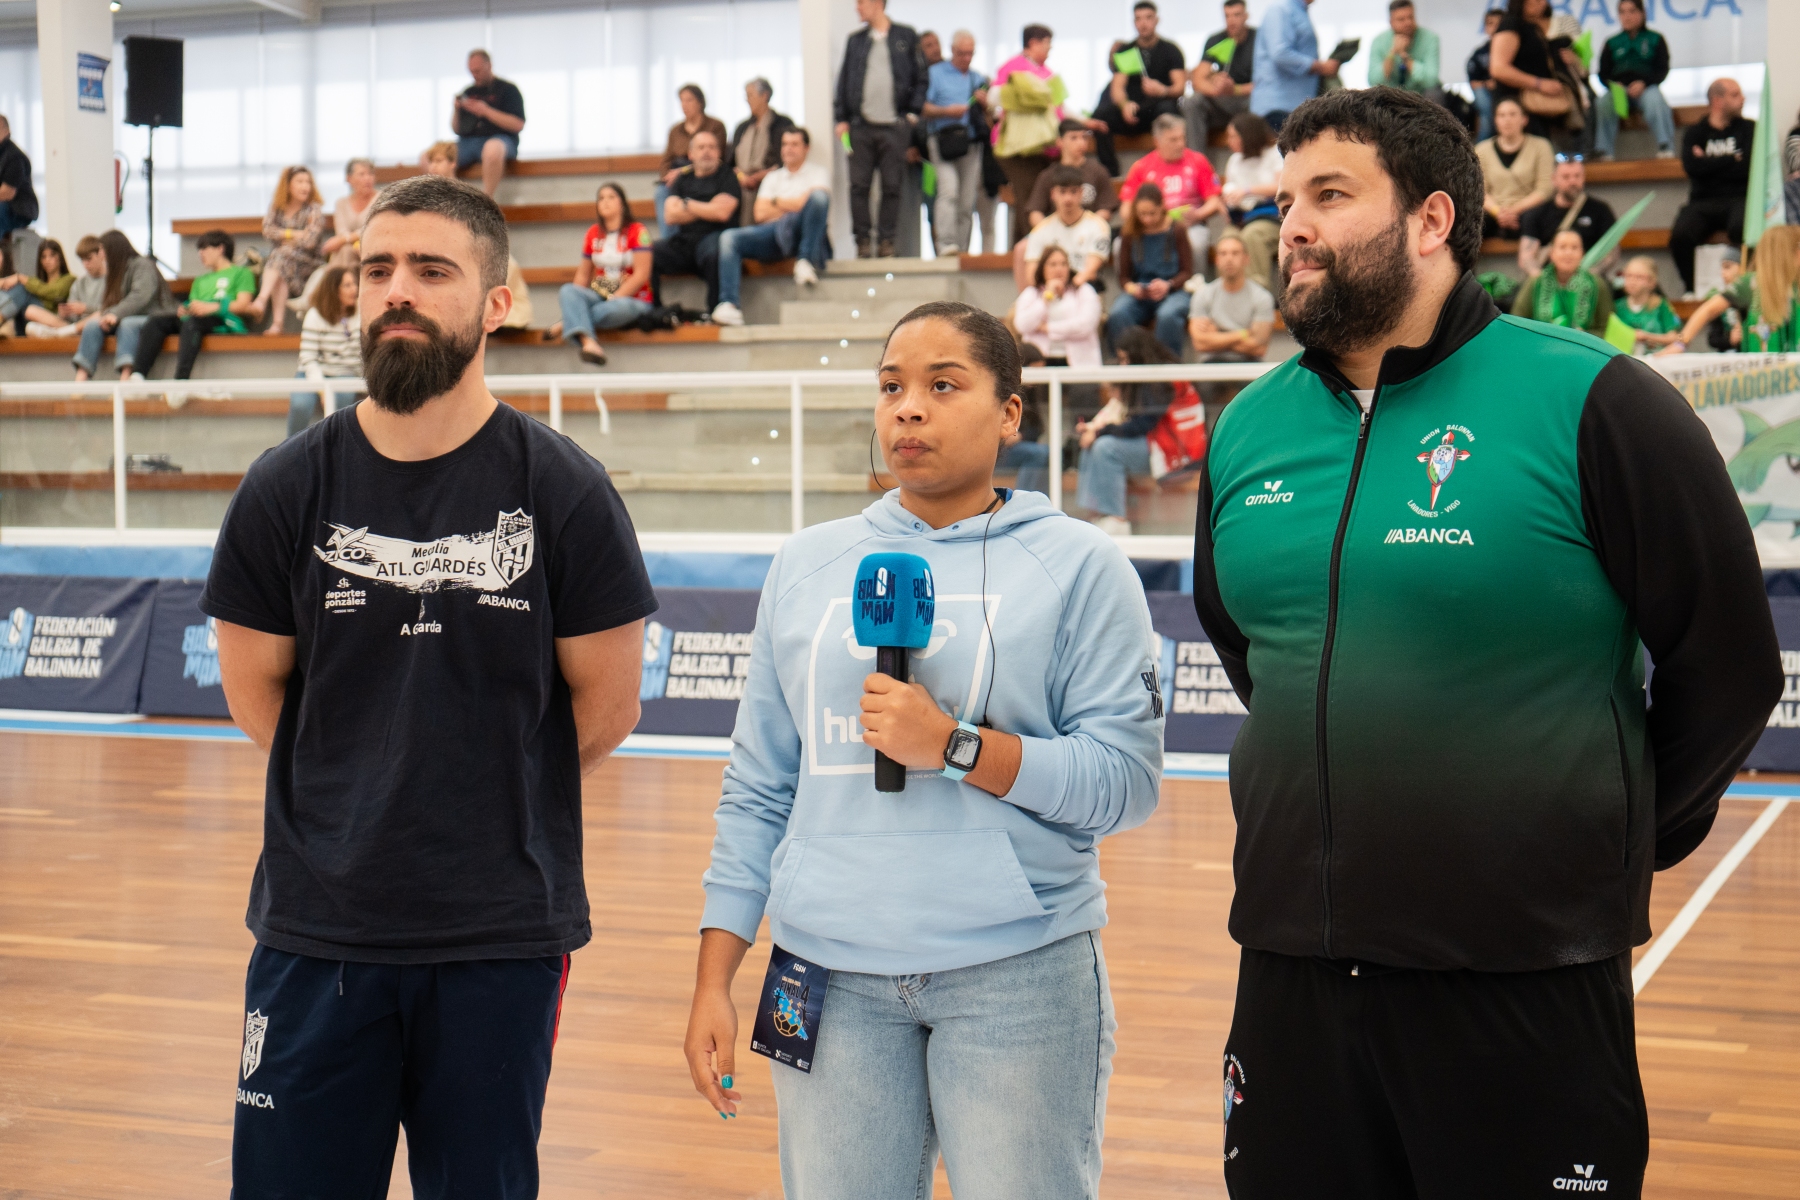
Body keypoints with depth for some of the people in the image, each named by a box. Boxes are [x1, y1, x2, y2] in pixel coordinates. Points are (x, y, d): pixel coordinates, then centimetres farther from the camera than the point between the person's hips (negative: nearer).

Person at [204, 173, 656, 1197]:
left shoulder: (564, 492, -6)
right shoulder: (287, 489, -1)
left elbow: (606, 709, 1)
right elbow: (256, 692, 9)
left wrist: (498, 806, 9)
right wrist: (361, 803, 11)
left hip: (502, 938, -1)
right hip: (318, 928, 2)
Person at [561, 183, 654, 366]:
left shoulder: (637, 232, -4)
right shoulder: (593, 233, 12)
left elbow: (641, 274, -12)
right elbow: (583, 273, 13)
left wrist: (613, 299, -20)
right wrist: (574, 301, -6)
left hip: (632, 300, -5)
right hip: (600, 296, 5)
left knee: (620, 307, -40)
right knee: (567, 291, -24)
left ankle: (570, 322, -23)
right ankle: (588, 342, -48)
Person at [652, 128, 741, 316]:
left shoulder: (727, 177, 10)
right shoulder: (683, 180, 22)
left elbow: (722, 213, -6)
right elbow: (669, 216, 7)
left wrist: (687, 204, 6)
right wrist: (706, 210, 2)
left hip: (713, 236, -4)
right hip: (683, 239, 4)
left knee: (715, 255, -41)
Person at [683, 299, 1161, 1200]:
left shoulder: (1078, 565, 2)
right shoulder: (806, 565, 12)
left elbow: (1127, 778, -6)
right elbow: (759, 788, 13)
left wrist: (955, 747, -17)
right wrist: (715, 979, 9)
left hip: (1017, 972, -3)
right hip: (832, 979, 3)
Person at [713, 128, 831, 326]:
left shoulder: (818, 172, 16)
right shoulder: (772, 178, 27)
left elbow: (808, 203, -4)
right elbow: (760, 214, 12)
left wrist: (777, 202, 6)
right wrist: (792, 206, 6)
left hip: (802, 234, -4)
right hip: (775, 233, 4)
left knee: (818, 196, -32)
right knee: (729, 238, -22)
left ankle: (805, 261, -27)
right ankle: (729, 306, -37)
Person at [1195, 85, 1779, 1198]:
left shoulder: (1594, 405, -10)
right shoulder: (1246, 429, 7)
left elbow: (1730, 666, -4)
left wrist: (1626, 847, 5)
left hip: (1526, 988, -5)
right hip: (1289, 968, 5)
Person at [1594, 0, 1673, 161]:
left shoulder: (1655, 39, 12)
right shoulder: (1612, 43, 17)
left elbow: (1663, 70, 3)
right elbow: (1603, 74, 10)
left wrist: (1643, 83, -16)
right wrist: (1613, 86, -13)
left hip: (1646, 88, -1)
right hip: (1618, 91, 1)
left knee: (1654, 99, -36)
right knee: (1602, 103, -31)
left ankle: (1665, 147, -37)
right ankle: (1602, 151, -33)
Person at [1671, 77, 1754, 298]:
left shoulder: (1748, 129, 14)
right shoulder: (1695, 133, 16)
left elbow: (1748, 168, -3)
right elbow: (1691, 167, -5)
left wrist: (1709, 162, 1)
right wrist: (1733, 160, -1)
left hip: (1738, 199, -1)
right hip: (1703, 202, 1)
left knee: (1741, 228, -37)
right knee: (1680, 235, -31)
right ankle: (1691, 289, -15)